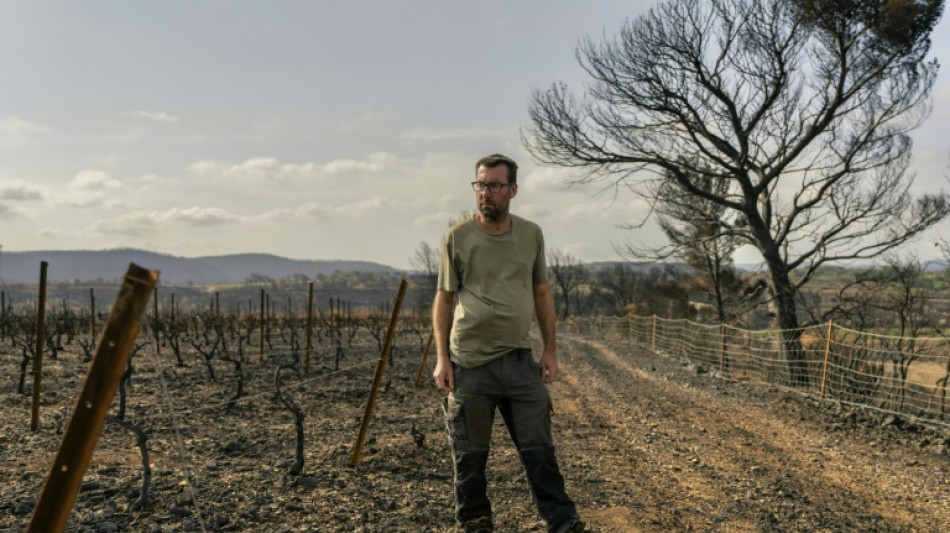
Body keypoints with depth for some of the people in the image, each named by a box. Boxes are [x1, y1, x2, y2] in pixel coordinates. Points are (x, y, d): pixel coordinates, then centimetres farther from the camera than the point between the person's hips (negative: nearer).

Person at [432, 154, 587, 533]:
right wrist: (442, 358, -5)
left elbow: (542, 293, 12)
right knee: (470, 453, 9)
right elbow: (444, 299, 1)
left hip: (521, 360, 2)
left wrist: (550, 350, 8)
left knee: (539, 447, 8)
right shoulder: (458, 236, -3)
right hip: (470, 363, -2)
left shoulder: (531, 234, 6)